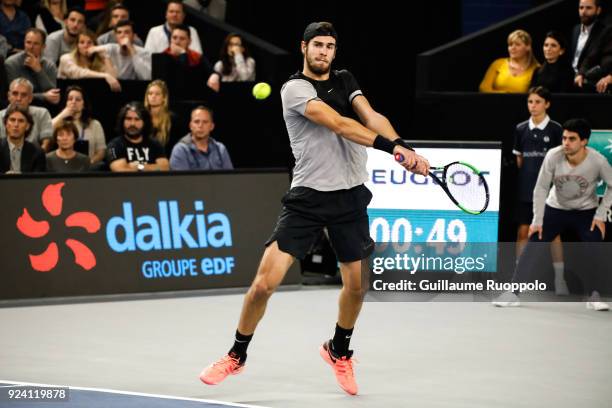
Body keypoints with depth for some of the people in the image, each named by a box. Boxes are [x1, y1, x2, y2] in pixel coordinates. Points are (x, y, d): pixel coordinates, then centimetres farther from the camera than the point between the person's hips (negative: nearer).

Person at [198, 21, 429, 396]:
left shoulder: (345, 81, 11)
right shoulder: (295, 88, -8)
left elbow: (372, 118, -5)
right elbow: (337, 124, -21)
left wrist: (403, 146, -25)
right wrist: (391, 145, -30)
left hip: (350, 196, 5)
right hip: (308, 196, -5)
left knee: (356, 284, 6)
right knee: (265, 281, -10)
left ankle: (340, 351, 34)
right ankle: (237, 356, 10)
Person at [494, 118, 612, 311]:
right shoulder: (553, 156, -26)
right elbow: (541, 188, -15)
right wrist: (537, 221, -14)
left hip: (586, 212, -1)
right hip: (555, 209, 1)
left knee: (596, 250, -19)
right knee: (532, 247, -7)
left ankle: (594, 296, -2)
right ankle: (513, 293, -1)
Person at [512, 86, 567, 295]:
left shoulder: (555, 129, -2)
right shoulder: (521, 129, 8)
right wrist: (520, 182, 8)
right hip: (525, 190, 3)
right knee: (523, 231, 2)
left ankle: (559, 280, 5)